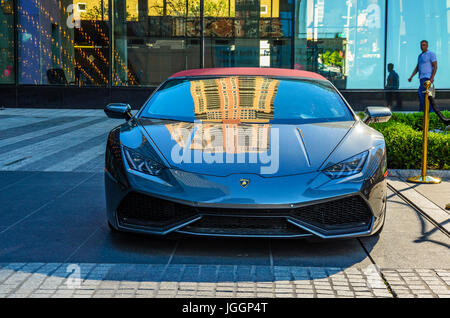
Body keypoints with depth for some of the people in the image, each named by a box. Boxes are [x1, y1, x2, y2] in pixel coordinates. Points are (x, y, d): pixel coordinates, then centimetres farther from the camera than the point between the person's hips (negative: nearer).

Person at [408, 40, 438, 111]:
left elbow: (435, 66, -11)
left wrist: (432, 77, -21)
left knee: (421, 92, -17)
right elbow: (417, 68, 20)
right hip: (422, 78, 8)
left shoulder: (431, 54, -5)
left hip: (427, 78, -8)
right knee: (426, 95, 6)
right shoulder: (420, 55, 18)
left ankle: (422, 110, -15)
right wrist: (411, 77, 11)